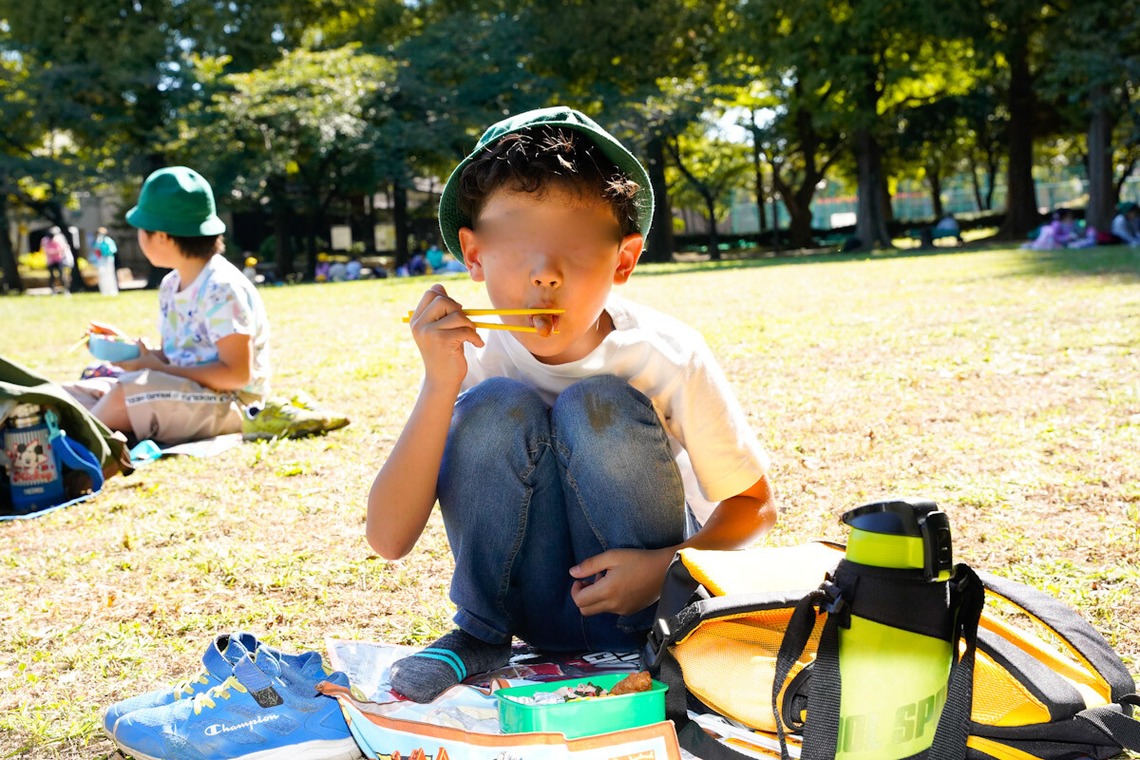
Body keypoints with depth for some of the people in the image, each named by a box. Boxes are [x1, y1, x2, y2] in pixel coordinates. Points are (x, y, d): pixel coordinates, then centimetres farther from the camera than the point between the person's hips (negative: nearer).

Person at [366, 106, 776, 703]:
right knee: (496, 408, -24)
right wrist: (439, 387, -32)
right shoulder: (471, 359, -15)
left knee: (599, 406, -26)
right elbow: (388, 539, -20)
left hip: (641, 603, -1)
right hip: (535, 606, 1)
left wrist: (669, 567, -26)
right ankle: (480, 636, -7)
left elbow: (753, 504, -6)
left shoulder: (668, 357, -19)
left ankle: (642, 642, -9)